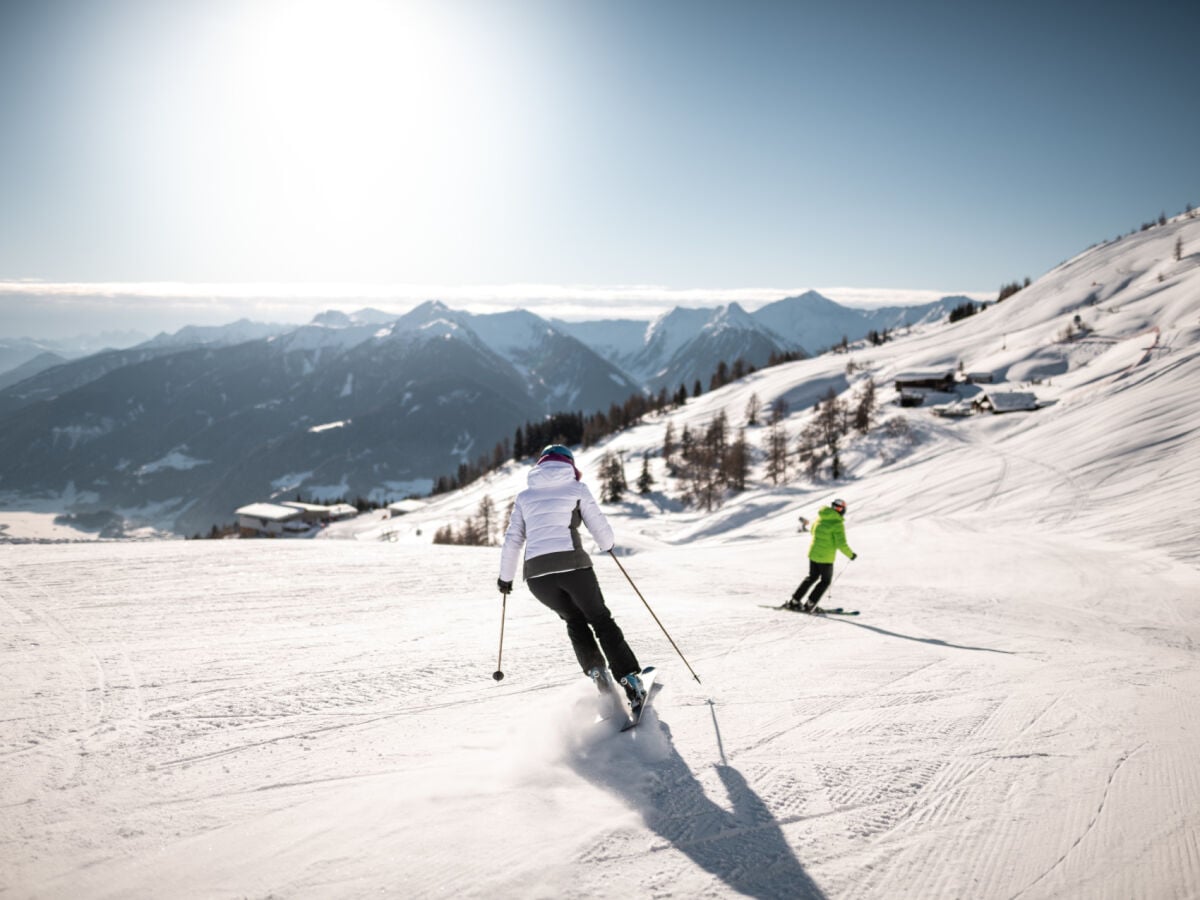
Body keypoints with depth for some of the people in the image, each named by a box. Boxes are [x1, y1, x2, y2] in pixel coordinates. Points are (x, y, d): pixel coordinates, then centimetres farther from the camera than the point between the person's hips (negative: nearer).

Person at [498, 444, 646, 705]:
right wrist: (608, 545, 34)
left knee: (574, 620, 25)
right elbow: (601, 528, 12)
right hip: (572, 565, -2)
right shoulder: (576, 488, 12)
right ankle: (630, 679, 5)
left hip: (536, 573, 3)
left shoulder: (525, 496, 19)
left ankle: (595, 670, 9)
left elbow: (512, 540, 19)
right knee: (600, 620, 13)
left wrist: (506, 576, 31)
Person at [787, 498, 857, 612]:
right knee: (826, 581, 12)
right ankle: (809, 605, 6)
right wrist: (851, 555, -4)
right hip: (825, 557, -6)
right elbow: (841, 544, -19)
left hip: (813, 553, 6)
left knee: (812, 577, 22)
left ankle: (794, 601, 20)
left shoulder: (820, 517, 2)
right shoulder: (837, 523, -18)